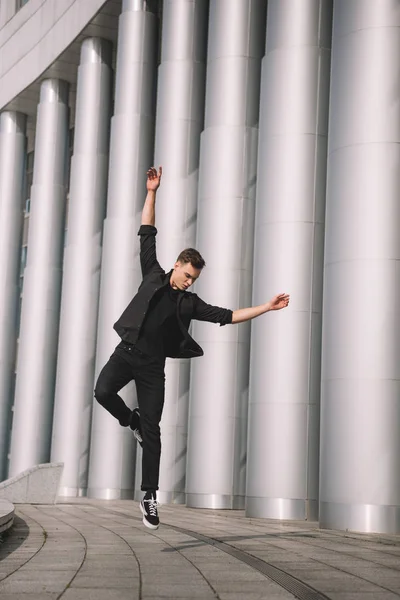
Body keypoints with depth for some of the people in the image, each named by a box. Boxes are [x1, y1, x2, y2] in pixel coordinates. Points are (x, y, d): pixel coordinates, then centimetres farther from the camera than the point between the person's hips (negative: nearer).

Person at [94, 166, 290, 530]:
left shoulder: (189, 303, 5)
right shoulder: (154, 275, 5)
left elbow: (226, 315, 3)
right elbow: (147, 235, 6)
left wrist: (267, 307, -3)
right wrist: (152, 193, 2)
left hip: (152, 364, 0)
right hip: (127, 351, 0)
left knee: (152, 430, -2)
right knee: (103, 391, -26)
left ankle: (150, 497, 3)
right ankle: (131, 420, 9)